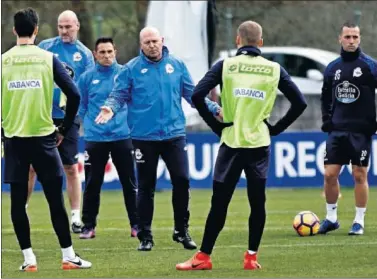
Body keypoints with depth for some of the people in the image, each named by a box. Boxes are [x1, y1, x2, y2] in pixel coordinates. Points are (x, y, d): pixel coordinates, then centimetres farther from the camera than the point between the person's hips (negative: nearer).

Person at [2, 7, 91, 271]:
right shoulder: (48, 59, -2)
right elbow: (74, 95, -6)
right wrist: (64, 129, 6)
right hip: (43, 138, -1)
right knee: (55, 200, 4)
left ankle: (29, 259, 4)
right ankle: (69, 256, 7)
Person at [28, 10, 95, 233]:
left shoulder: (85, 54, 5)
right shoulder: (45, 47, 6)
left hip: (67, 117, -1)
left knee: (71, 168, 1)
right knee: (31, 165, 2)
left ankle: (76, 216, 7)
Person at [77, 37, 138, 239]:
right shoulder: (87, 78, 3)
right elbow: (80, 106, 11)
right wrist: (90, 122, 2)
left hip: (122, 136, 0)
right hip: (95, 138, 0)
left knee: (129, 183, 3)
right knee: (92, 184, 3)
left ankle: (136, 224, 9)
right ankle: (88, 226, 10)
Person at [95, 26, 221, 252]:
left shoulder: (177, 65, 6)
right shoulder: (132, 69, 0)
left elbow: (192, 94, 10)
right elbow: (119, 95, -2)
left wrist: (214, 108, 0)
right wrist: (111, 108, -22)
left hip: (174, 134, 2)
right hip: (144, 137, -2)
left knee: (182, 181, -3)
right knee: (146, 187, 4)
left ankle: (182, 230, 12)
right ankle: (145, 235, 12)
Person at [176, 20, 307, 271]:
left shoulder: (225, 66, -2)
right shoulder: (274, 69, 3)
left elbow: (197, 96, -10)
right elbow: (299, 103, 4)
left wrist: (216, 125, 0)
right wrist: (276, 128, 10)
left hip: (231, 142, -1)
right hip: (260, 144, 1)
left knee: (219, 202, 1)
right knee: (257, 201, 8)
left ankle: (204, 257, 4)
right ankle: (252, 257, 9)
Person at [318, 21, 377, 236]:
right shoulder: (333, 68, 8)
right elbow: (326, 96, 19)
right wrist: (326, 119, 6)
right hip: (338, 130, 4)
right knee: (330, 174, 0)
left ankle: (359, 221, 8)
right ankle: (331, 218, 14)